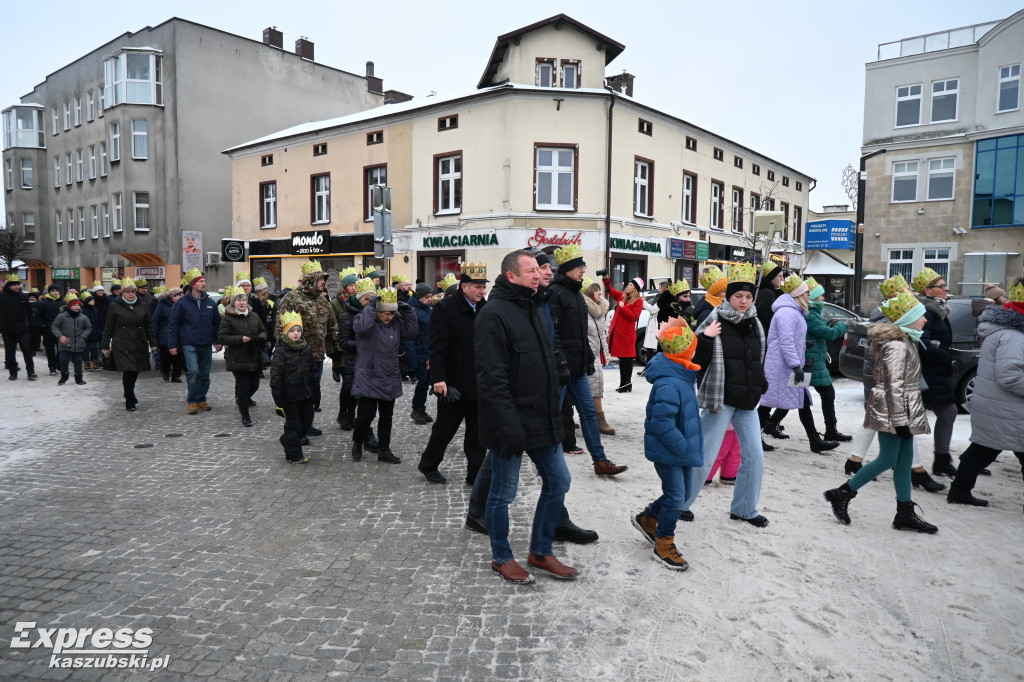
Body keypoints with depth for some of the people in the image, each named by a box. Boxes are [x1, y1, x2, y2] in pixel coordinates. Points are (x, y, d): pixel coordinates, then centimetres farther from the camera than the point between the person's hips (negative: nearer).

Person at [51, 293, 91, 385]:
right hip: (65, 345, -2)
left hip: (79, 345, 2)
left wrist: (83, 336, 1)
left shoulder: (83, 317, 4)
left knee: (78, 361, 8)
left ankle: (79, 379, 20)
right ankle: (63, 378, 20)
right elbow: (54, 327, 3)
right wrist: (60, 336, -9)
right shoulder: (62, 316, -3)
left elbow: (89, 328, 14)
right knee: (63, 361, -1)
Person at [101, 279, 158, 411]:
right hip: (122, 345, -4)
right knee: (128, 372, -12)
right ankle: (130, 402, -2)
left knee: (135, 372, 10)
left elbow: (149, 326, 14)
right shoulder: (115, 306, 1)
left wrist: (153, 343, 10)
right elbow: (108, 328, 3)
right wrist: (105, 346, 2)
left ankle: (129, 396, 33)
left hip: (139, 345, 4)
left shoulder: (141, 305, 11)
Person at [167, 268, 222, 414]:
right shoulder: (182, 303, -4)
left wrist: (218, 341, 11)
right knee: (193, 371, -14)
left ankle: (201, 399, 21)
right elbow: (173, 325, -2)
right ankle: (192, 401, -2)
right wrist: (172, 345, -6)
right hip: (189, 345, -4)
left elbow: (216, 323, 16)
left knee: (205, 374, 8)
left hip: (206, 345, 4)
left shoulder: (209, 302, 9)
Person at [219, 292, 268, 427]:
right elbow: (222, 338, -10)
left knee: (254, 385, 13)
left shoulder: (254, 316, 10)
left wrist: (261, 338, -3)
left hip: (254, 359, 5)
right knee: (243, 386, -4)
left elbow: (263, 330, 20)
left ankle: (243, 400, 46)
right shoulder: (227, 318, -6)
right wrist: (240, 339, -21)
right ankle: (245, 416, 7)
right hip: (237, 359, -5)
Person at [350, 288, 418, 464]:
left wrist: (408, 312, -4)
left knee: (386, 416, 11)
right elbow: (361, 327, -31)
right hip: (368, 379, -6)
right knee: (366, 414, -4)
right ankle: (357, 443, 24)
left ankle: (384, 450, 23)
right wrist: (371, 307, -27)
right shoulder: (368, 320, -10)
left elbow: (412, 332, 5)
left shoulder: (396, 324, 9)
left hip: (390, 381, 6)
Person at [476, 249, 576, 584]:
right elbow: (492, 378, -22)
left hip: (542, 419, 9)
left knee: (558, 481, 14)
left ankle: (540, 552, 29)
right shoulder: (494, 314, -16)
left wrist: (554, 414, 17)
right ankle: (501, 558, 27)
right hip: (511, 423, -9)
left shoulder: (534, 309, 13)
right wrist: (509, 426, -24)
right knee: (503, 493, 7)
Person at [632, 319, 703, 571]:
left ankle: (648, 518, 39)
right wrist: (684, 447, -23)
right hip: (667, 452, -10)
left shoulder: (682, 376, 5)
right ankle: (663, 545, 18)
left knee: (682, 492, 20)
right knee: (675, 497, 1)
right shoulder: (669, 384, -28)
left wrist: (689, 444, 14)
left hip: (682, 449, 10)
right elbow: (662, 423, -30)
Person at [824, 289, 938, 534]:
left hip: (905, 412, 10)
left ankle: (906, 514, 16)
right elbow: (894, 385, -21)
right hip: (893, 412, -10)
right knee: (887, 460, -4)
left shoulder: (904, 341, 16)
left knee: (904, 461, 10)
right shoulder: (897, 345, -16)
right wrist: (900, 420, -23)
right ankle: (841, 494, 4)